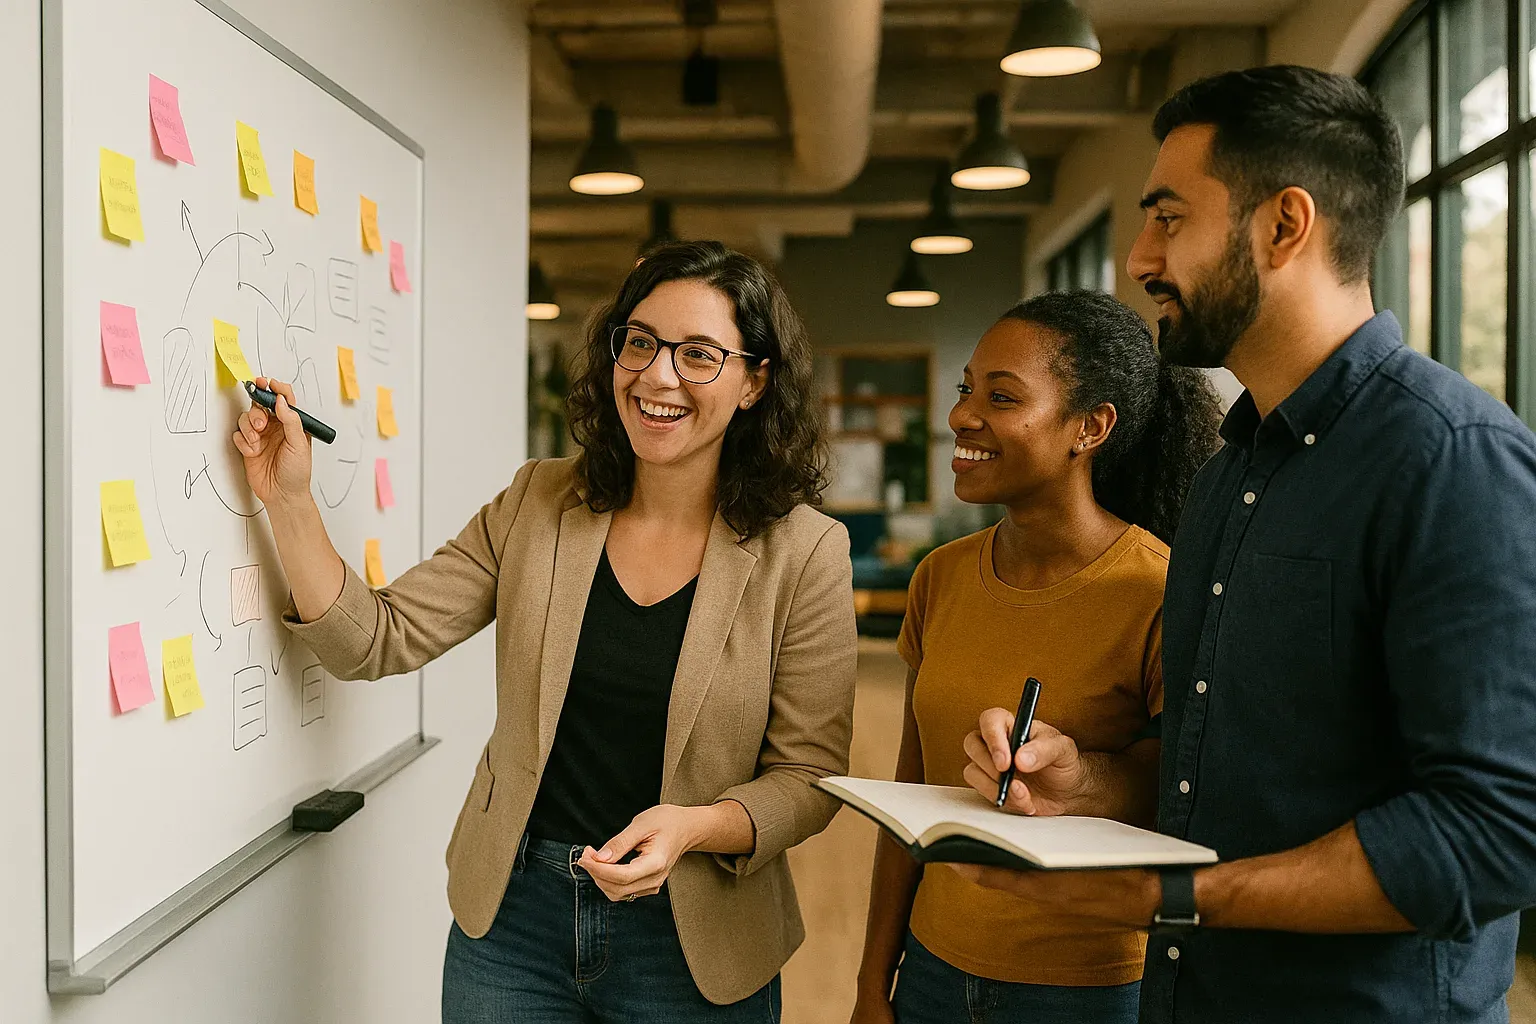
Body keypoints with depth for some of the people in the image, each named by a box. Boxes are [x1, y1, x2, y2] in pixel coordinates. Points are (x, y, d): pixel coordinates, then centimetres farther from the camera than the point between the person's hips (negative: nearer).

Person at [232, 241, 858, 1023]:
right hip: (510, 914, 3)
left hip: (690, 941, -2)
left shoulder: (803, 553, -11)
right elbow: (377, 642, -4)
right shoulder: (537, 504, -2)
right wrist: (289, 501, -13)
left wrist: (691, 826, -24)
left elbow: (809, 777, -8)